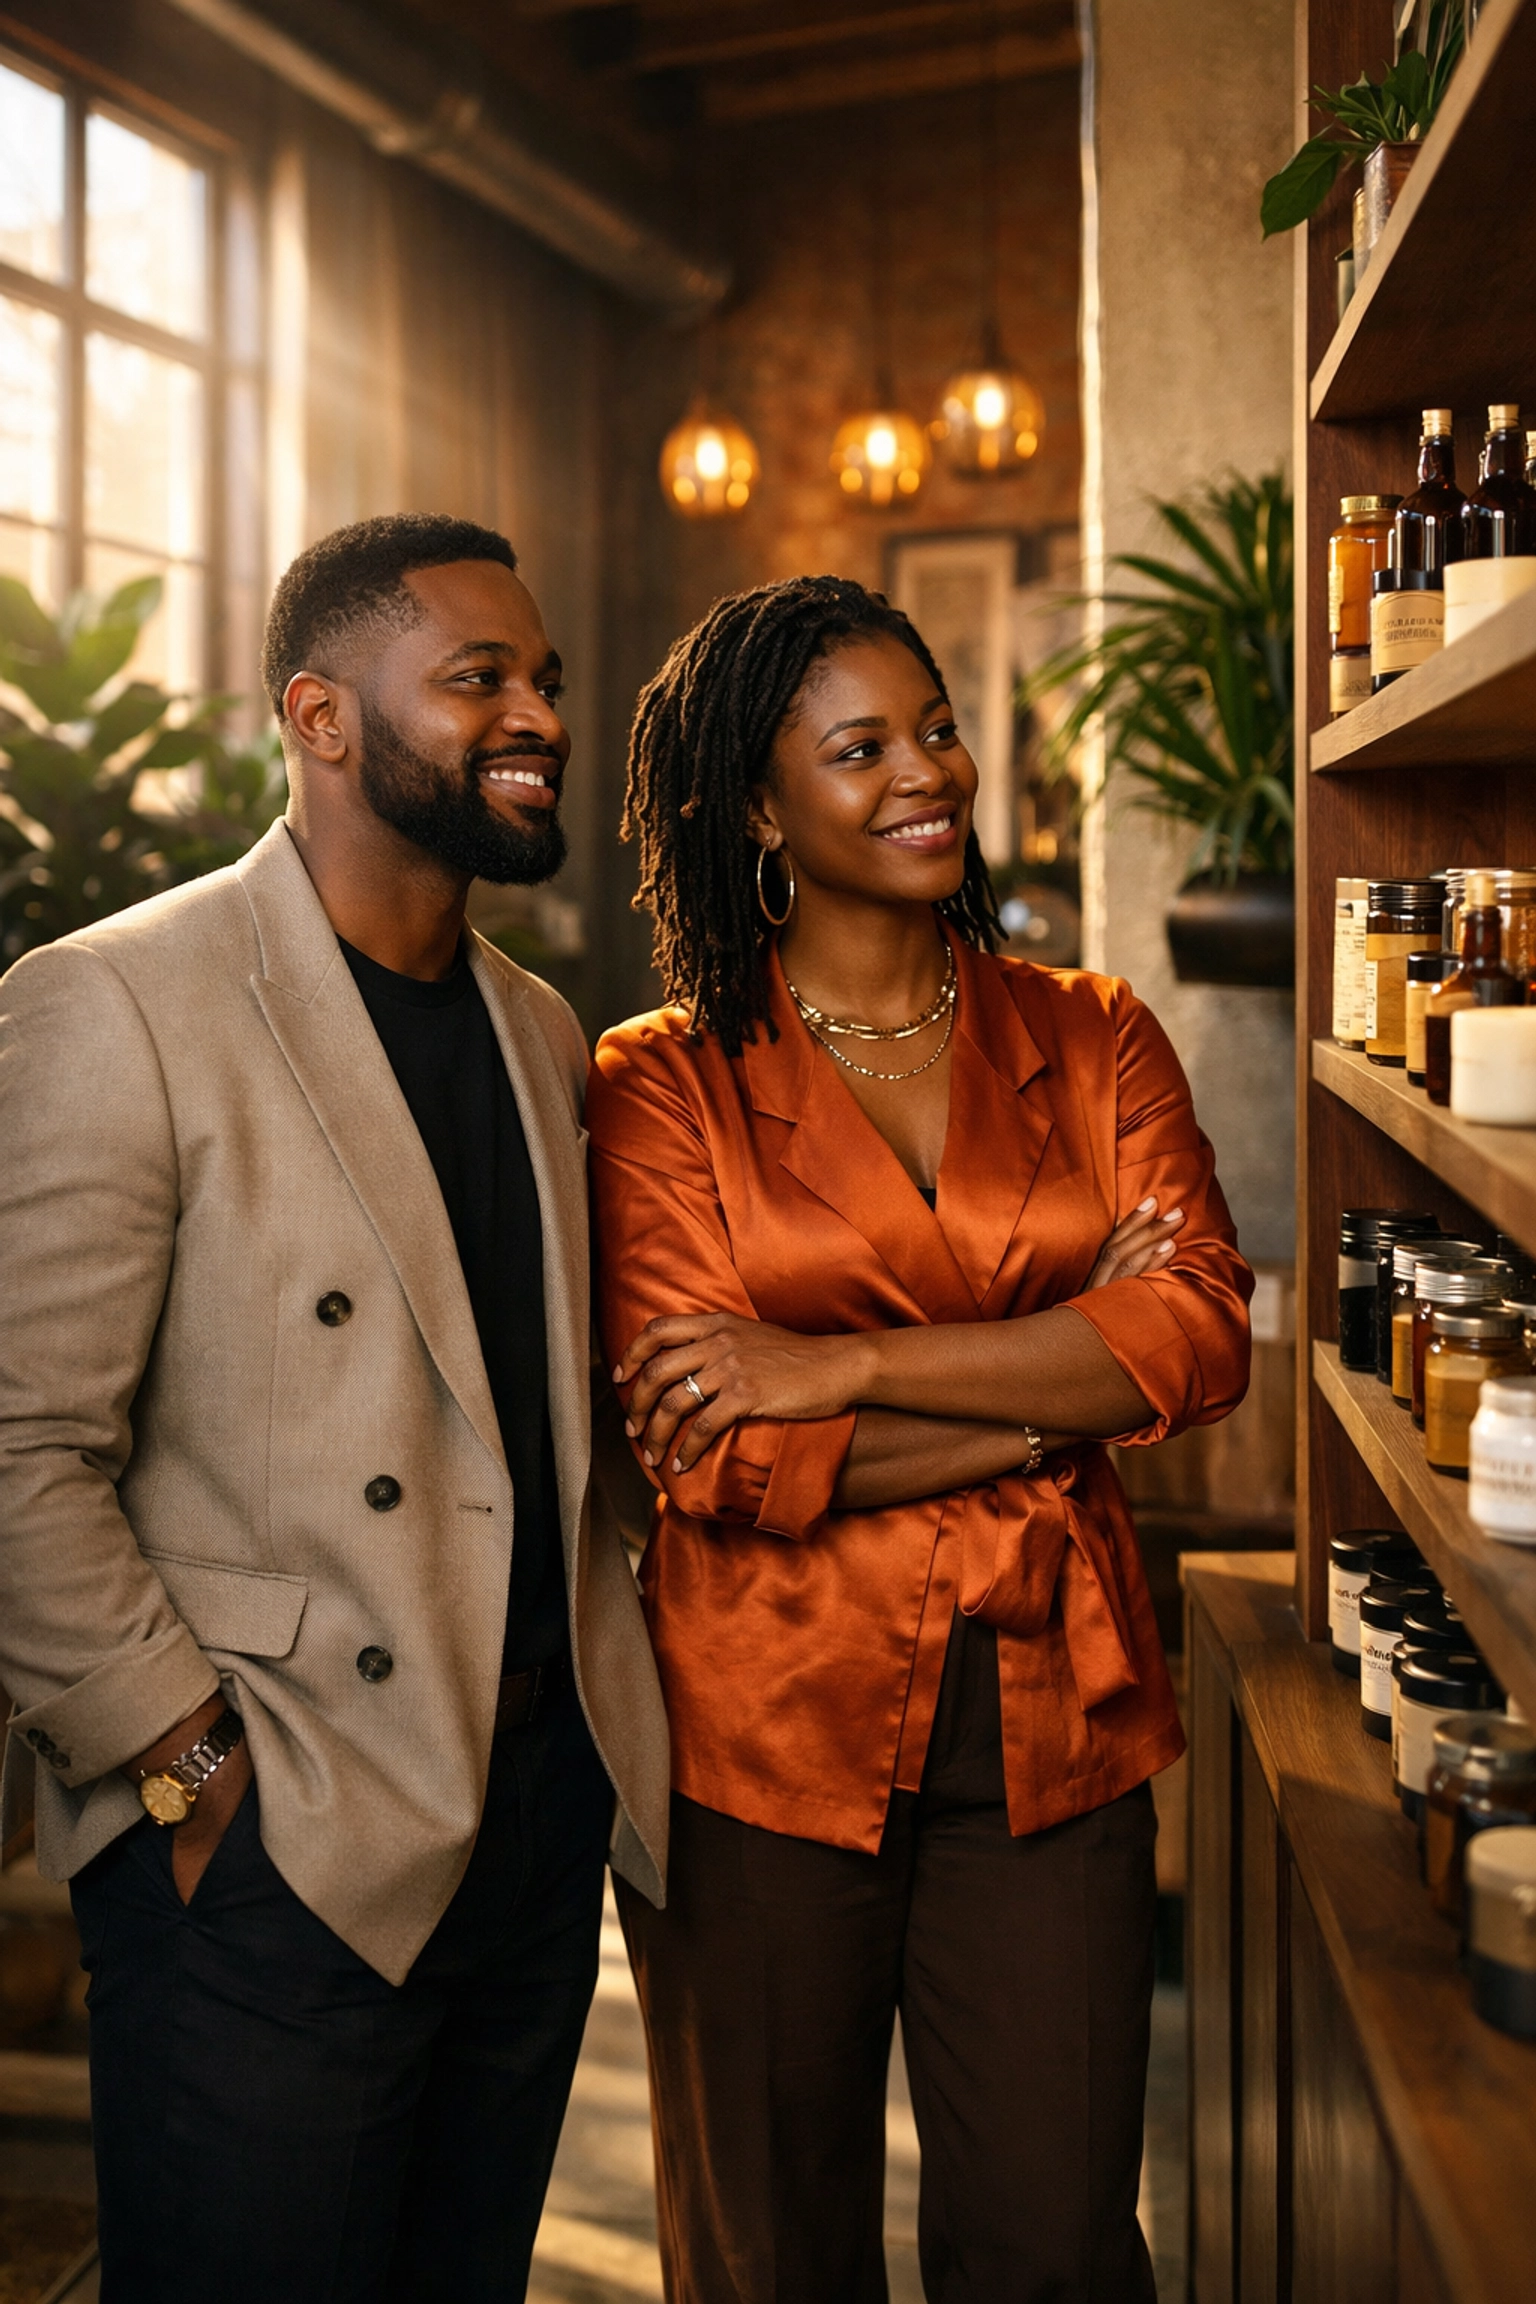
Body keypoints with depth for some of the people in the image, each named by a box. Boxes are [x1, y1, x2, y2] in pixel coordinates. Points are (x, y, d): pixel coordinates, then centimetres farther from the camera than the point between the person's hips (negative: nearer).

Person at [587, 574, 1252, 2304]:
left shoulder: (1094, 1040, 6)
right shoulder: (659, 1084, -4)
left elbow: (1204, 1333, -9)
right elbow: (713, 1450, -13)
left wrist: (846, 1362, -17)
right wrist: (1062, 1375, -12)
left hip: (1050, 1726, 2)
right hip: (765, 1736, -1)